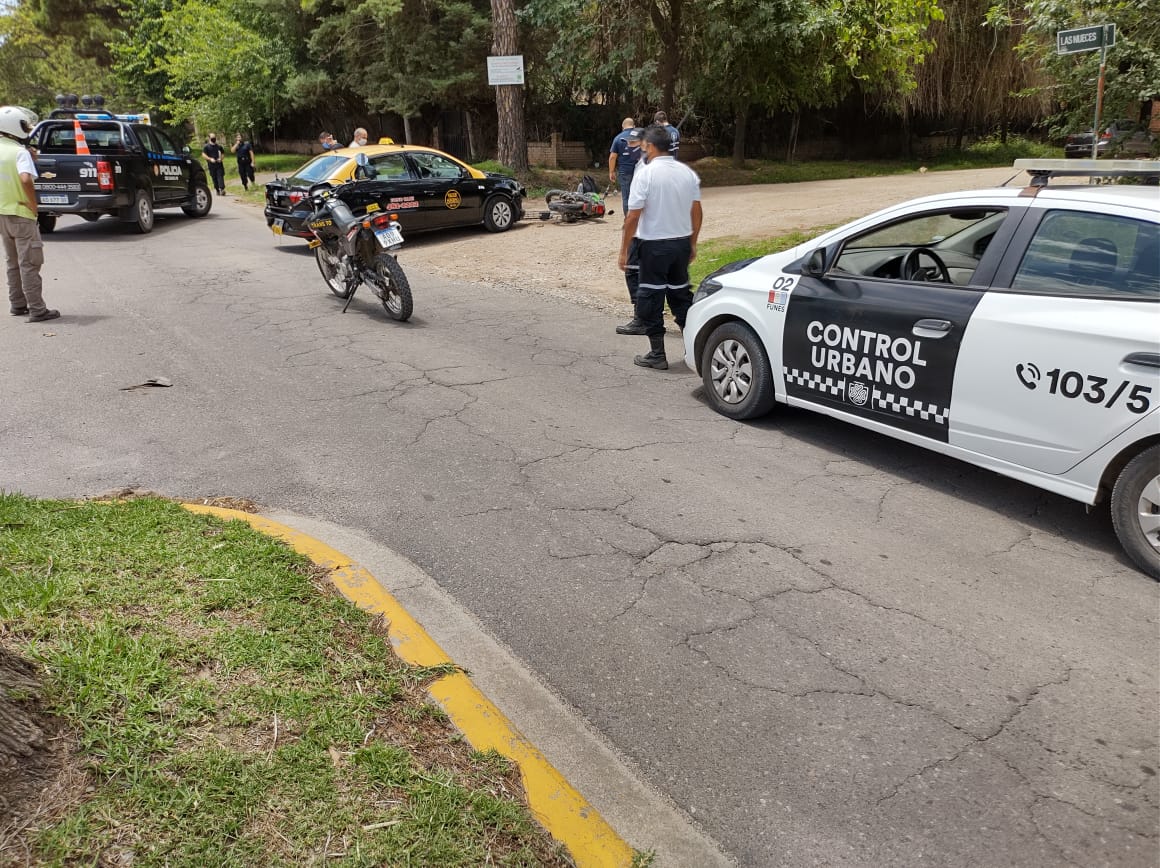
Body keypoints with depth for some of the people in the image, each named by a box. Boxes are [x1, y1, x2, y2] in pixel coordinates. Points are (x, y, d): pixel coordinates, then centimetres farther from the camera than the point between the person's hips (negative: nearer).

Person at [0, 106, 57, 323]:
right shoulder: (20, 152, -14)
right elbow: (26, 180, -29)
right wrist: (34, 205, -19)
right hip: (20, 215, -7)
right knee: (29, 264, -6)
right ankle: (37, 310, -7)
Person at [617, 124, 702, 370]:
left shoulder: (646, 173, -13)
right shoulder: (687, 172, 4)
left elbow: (633, 216, -16)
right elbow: (696, 211, 8)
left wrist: (624, 250, -10)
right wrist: (693, 243, 19)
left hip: (654, 245, -6)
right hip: (682, 242, 6)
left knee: (651, 298, 3)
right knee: (681, 293, 17)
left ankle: (657, 354, 6)